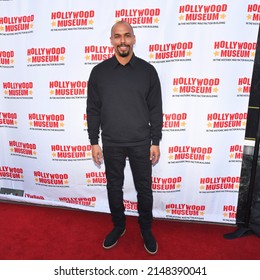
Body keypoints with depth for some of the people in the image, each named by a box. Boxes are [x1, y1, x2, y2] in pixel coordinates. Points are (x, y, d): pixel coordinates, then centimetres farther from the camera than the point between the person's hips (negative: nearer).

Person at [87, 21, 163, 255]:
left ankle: (146, 230, 34)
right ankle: (118, 226, 38)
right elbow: (93, 110, 2)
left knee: (144, 189, 11)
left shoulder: (147, 70, -3)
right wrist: (94, 142, 0)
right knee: (114, 188, 15)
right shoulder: (99, 72, -1)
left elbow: (156, 110, -1)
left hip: (141, 143, 0)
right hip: (111, 144, 1)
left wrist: (156, 142, -3)